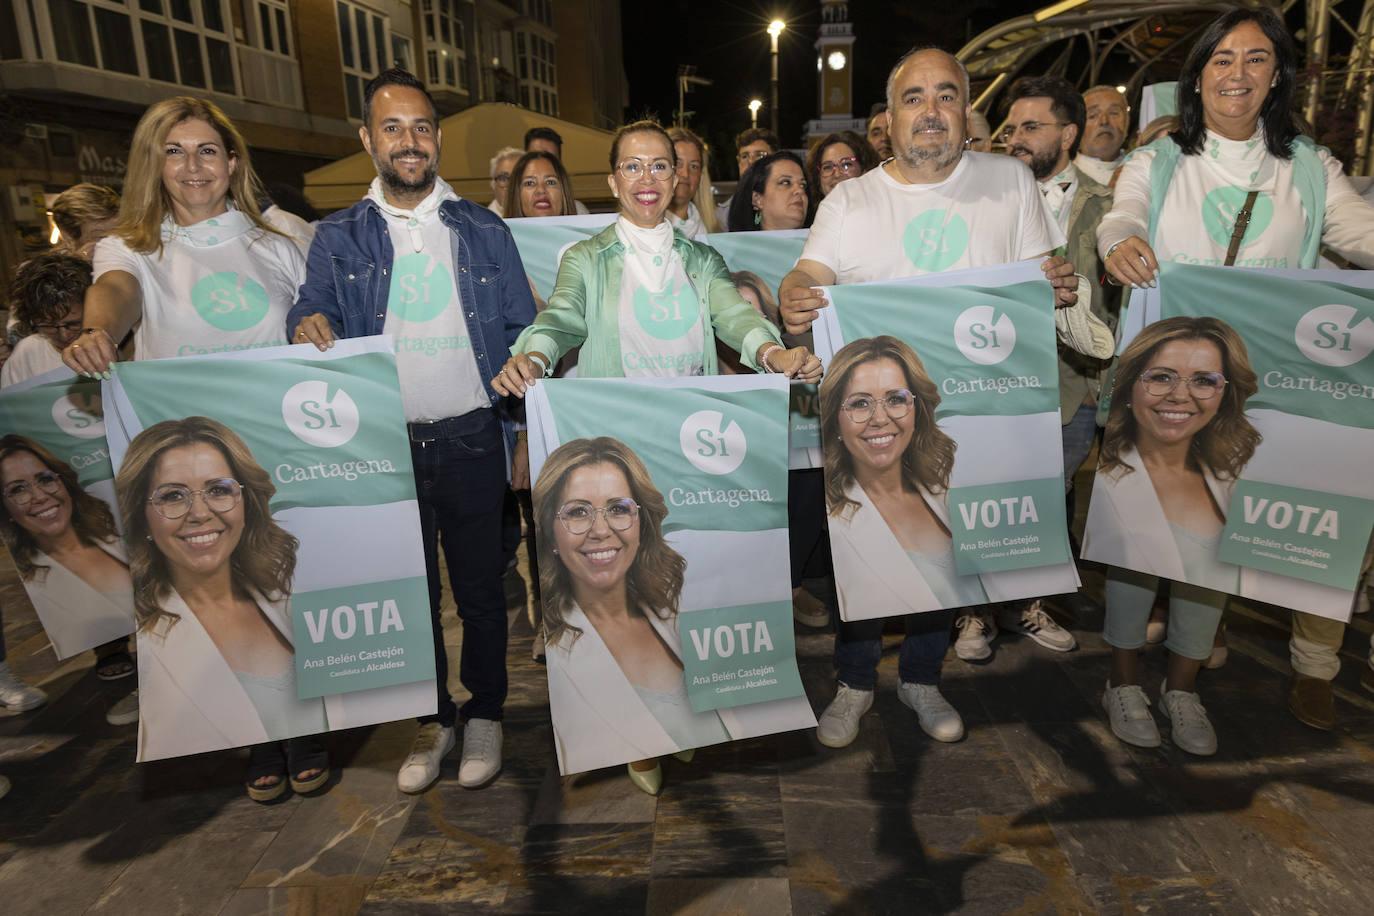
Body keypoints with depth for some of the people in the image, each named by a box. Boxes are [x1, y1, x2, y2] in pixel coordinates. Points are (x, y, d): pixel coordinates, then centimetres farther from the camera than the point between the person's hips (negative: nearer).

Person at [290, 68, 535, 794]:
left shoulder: (483, 231, 5)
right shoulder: (338, 236, 7)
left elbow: (523, 337, 3)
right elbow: (311, 309, 3)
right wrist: (308, 324, -22)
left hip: (470, 439, -1)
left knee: (480, 586, 9)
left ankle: (485, 714, 29)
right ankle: (434, 718, 32)